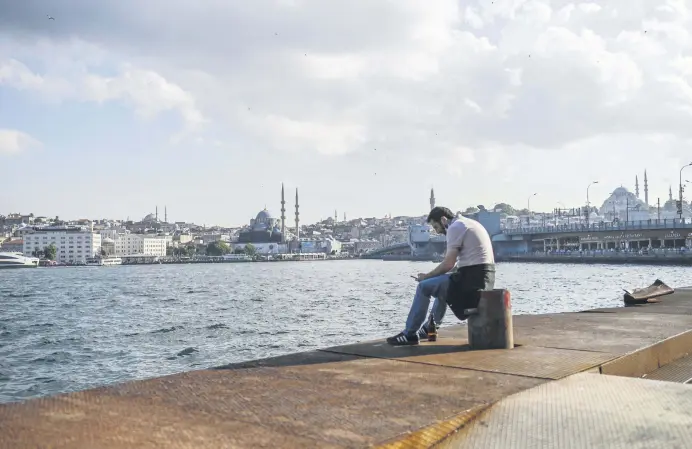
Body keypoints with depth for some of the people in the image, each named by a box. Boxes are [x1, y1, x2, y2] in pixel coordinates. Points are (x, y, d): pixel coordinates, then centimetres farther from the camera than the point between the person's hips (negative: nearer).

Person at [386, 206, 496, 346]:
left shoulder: (455, 228, -8)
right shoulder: (469, 223, 21)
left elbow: (448, 264, -15)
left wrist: (426, 276, -2)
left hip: (472, 277, -10)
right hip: (485, 276, 10)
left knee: (424, 287, -3)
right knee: (443, 284, 31)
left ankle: (410, 334, 1)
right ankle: (429, 328, 35)